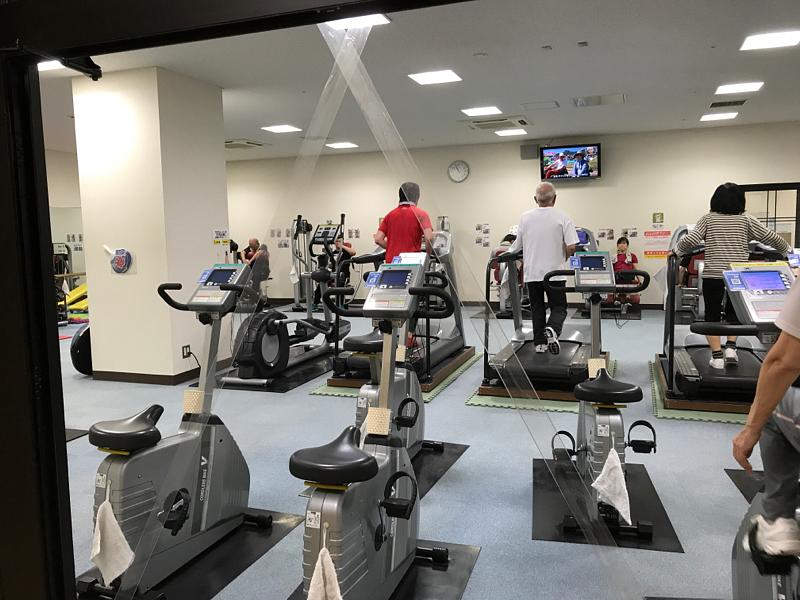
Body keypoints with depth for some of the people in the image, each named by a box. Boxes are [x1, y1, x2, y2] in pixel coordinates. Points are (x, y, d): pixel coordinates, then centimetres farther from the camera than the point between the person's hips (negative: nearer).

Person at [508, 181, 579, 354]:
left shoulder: (525, 218, 0)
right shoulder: (562, 218, -6)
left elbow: (517, 246, 5)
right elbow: (571, 247, -11)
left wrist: (505, 254, 26)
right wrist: (563, 259, 8)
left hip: (532, 272, 2)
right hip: (554, 272, -2)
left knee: (537, 308, 14)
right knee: (559, 307, 7)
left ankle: (540, 343, 13)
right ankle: (552, 329, -21)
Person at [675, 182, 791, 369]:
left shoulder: (708, 219, 2)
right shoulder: (746, 220, 4)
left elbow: (690, 240, -9)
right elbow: (771, 238, 9)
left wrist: (677, 251, 8)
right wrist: (787, 250, 26)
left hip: (713, 275, -1)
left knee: (712, 315, 8)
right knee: (733, 312, 22)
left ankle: (717, 356, 5)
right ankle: (730, 348, 10)